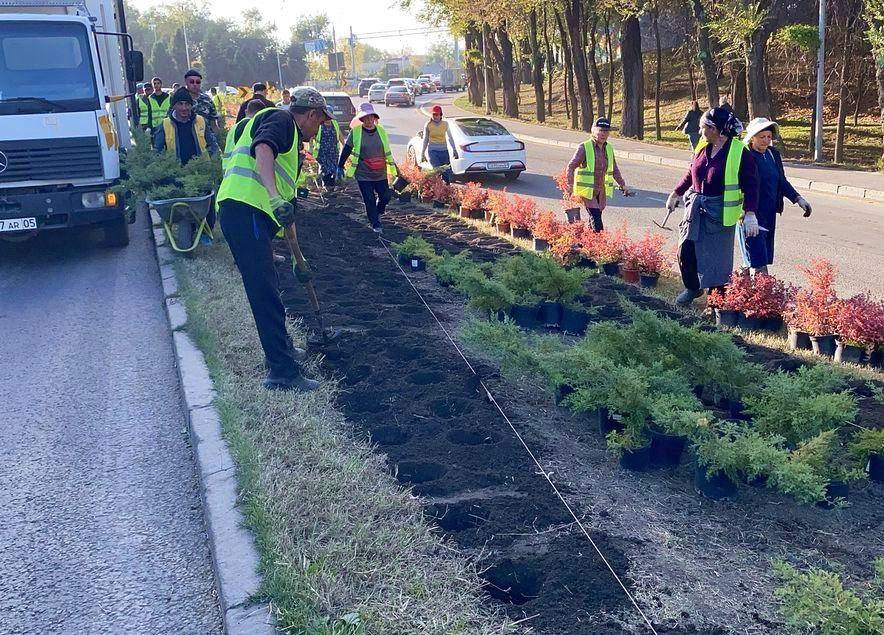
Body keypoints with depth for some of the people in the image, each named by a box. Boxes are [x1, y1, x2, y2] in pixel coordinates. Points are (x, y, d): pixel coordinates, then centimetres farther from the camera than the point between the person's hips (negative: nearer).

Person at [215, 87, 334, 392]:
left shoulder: (291, 139, 30)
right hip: (246, 211, -10)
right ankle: (283, 373, -9)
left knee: (268, 289, 21)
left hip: (242, 214, 10)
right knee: (266, 294, -10)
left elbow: (286, 194, 34)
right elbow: (263, 148, -22)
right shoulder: (281, 120, 2)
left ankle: (281, 349, 36)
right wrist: (275, 197, -36)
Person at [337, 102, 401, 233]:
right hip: (363, 174, -3)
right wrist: (340, 167, 1)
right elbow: (346, 150, -1)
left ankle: (377, 214, 35)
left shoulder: (381, 131, 3)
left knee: (386, 196, 5)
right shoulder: (355, 132, -8)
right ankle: (376, 225, 13)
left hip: (380, 173, 3)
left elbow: (387, 151, 15)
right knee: (369, 200, -2)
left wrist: (393, 166, 20)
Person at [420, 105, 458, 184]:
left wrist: (454, 150, 11)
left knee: (447, 172, 1)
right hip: (432, 151, -2)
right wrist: (422, 154, 9)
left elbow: (450, 138, 13)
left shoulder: (445, 124, 3)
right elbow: (425, 140, 8)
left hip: (444, 151, 2)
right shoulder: (428, 125, 0)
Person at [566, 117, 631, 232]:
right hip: (586, 191, -6)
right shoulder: (584, 147, -10)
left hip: (601, 192, 6)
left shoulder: (609, 148, 8)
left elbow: (614, 170, 21)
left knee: (595, 218, 8)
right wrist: (570, 185, -22)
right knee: (596, 219, -13)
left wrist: (623, 185, 19)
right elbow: (571, 167, -12)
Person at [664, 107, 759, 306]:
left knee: (717, 257, 2)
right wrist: (675, 194, 24)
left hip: (720, 213, -5)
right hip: (696, 207, 5)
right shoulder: (702, 147, 4)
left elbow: (750, 184, -13)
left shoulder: (739, 152, -13)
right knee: (685, 249, 4)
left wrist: (750, 213, -21)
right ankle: (692, 288, 26)